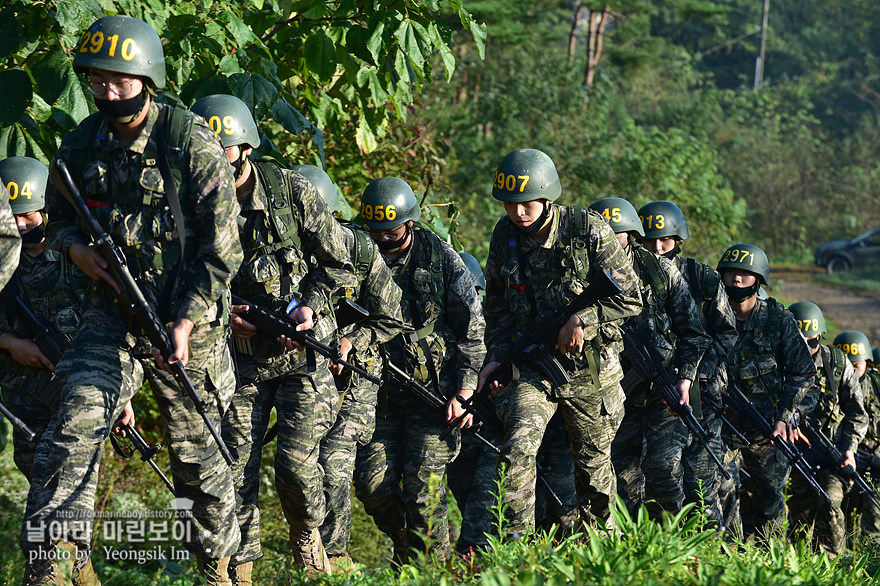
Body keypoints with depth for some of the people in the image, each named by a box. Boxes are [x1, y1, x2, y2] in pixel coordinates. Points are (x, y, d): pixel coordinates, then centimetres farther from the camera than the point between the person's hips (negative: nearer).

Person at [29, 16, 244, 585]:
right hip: (116, 309, 3)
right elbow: (59, 211, 19)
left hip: (188, 316, -3)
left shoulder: (192, 143, -14)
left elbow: (222, 248, -12)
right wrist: (75, 245, -5)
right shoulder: (81, 145, 0)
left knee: (196, 448, 8)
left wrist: (186, 321, -19)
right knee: (79, 419, -16)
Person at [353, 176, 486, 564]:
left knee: (424, 492, -9)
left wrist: (463, 393, -7)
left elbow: (473, 330, -2)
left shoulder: (442, 260, -4)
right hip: (380, 396, 3)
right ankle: (405, 548, 22)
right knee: (372, 484, -3)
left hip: (433, 392, -3)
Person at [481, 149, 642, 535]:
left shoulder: (588, 231, -12)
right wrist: (496, 357, 0)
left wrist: (581, 319, -20)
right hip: (531, 366, 2)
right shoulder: (505, 236, 0)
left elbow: (629, 298, -10)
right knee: (517, 450, -19)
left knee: (594, 463, 11)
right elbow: (497, 305, 12)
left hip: (590, 369, -2)